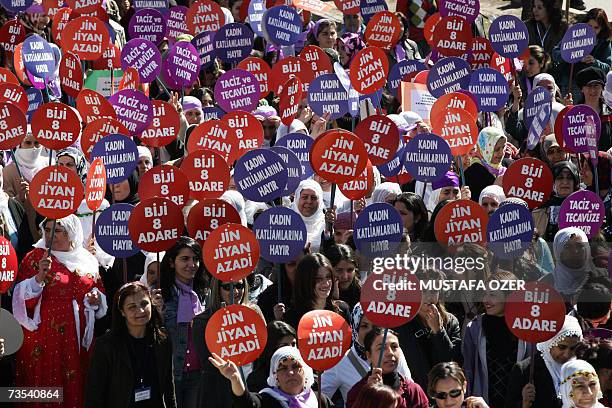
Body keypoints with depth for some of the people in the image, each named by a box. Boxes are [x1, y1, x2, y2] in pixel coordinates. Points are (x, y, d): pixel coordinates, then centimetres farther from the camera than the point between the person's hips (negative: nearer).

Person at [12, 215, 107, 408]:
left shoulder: (87, 261, 10)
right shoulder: (35, 258, -2)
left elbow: (100, 292, 20)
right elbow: (23, 299, -10)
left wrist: (96, 300, -2)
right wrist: (40, 276, -26)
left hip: (79, 340, 4)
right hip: (44, 340, -4)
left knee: (76, 390, 6)